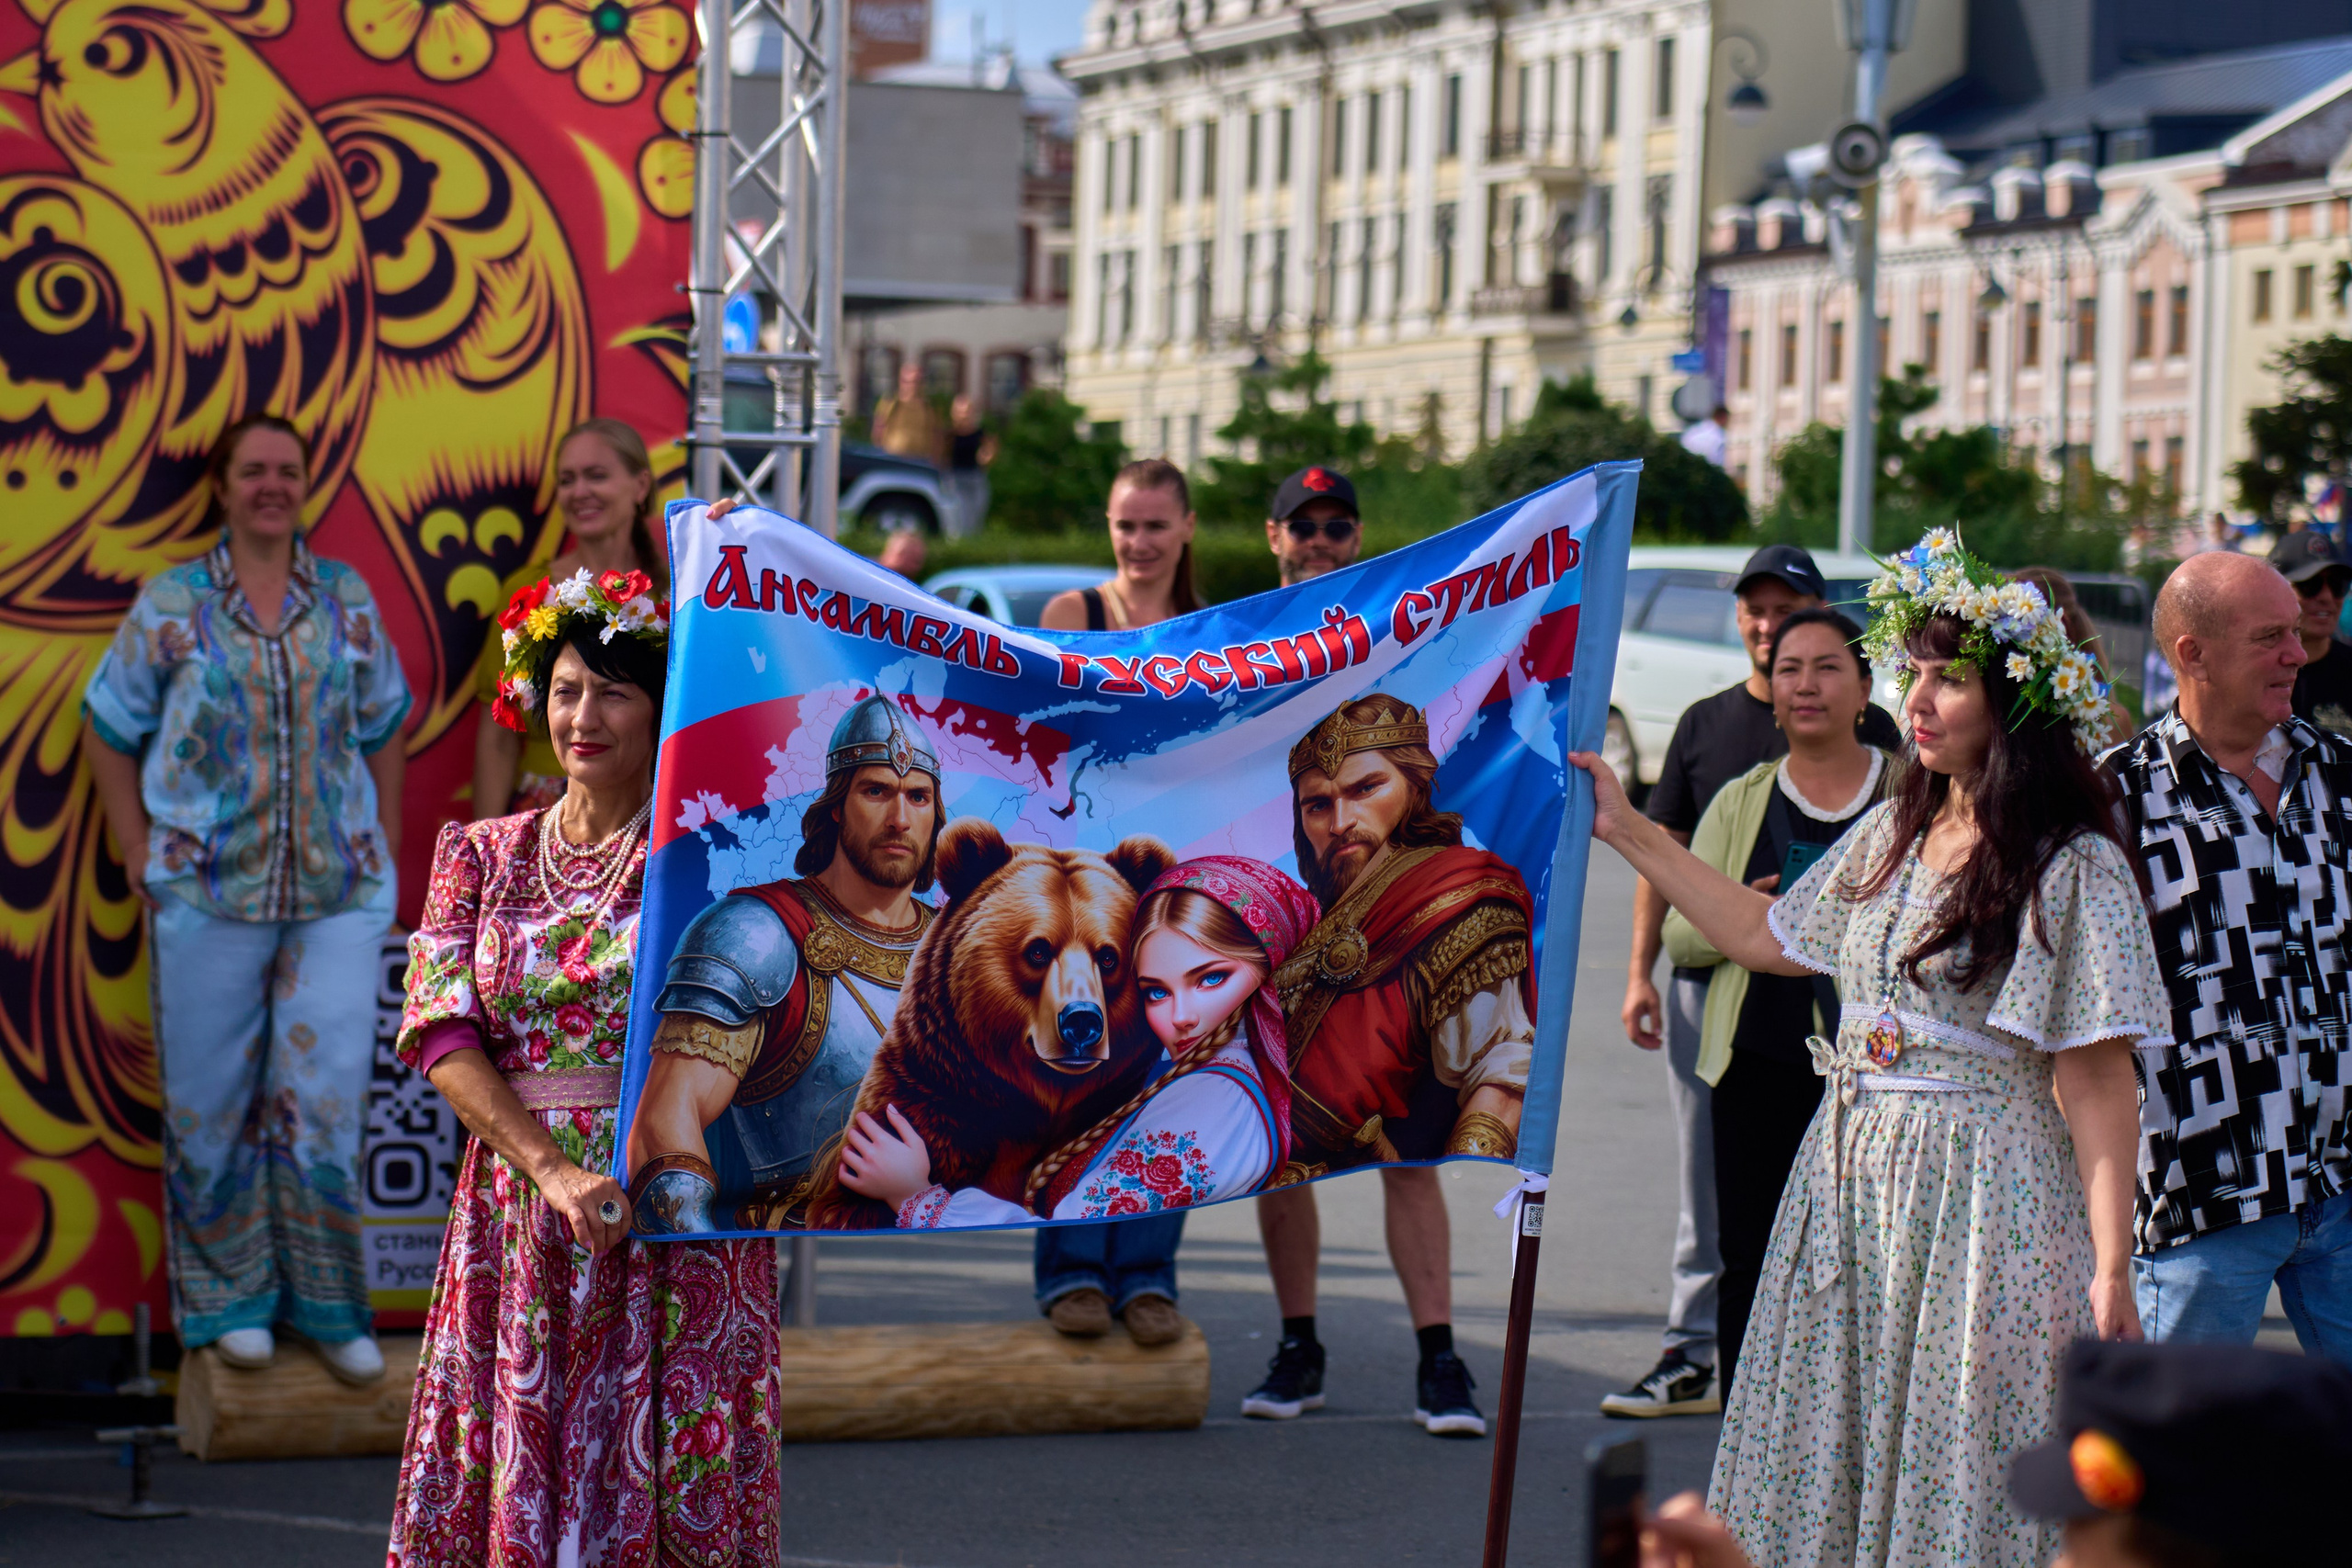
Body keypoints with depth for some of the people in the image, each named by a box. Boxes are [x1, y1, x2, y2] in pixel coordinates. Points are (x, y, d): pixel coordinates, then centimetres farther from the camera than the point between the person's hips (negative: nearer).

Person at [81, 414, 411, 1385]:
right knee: (214, 1102, 5)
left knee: (328, 1095, 0)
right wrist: (138, 853, 0)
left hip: (338, 895, 1)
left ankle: (327, 1304, 13)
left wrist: (386, 845, 9)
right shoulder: (170, 605, 0)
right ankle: (231, 1300, 18)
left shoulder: (350, 601, 6)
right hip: (207, 895, -1)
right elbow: (109, 730, 6)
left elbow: (384, 726, 15)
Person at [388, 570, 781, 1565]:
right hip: (519, 1212, 3)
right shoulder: (484, 855, 9)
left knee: (674, 1486, -4)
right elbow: (441, 1034, 0)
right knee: (513, 1484, 2)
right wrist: (552, 1171, -13)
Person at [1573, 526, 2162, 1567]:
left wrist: (2110, 1267, -17)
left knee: (1959, 1477, -2)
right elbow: (1769, 937, 23)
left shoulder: (2071, 869, -11)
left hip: (1981, 1198, -7)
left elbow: (2096, 1079, -13)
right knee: (1835, 1465, 9)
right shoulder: (1895, 835, 11)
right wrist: (1629, 834, 23)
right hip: (1851, 1171, 7)